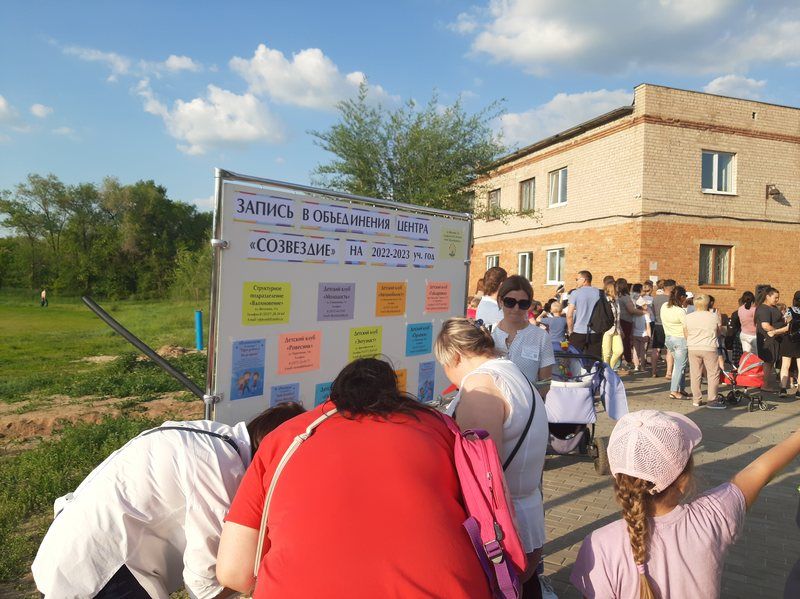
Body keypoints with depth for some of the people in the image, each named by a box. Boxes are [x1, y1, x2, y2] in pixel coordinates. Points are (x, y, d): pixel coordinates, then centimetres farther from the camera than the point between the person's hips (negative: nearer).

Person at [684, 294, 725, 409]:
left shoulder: (688, 317, -1)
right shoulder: (714, 316, -5)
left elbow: (686, 335, 6)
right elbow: (718, 334, 6)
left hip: (693, 348, 2)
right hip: (709, 348, -2)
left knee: (695, 374, 8)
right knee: (713, 374, 6)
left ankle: (696, 399, 13)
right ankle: (712, 399, 6)